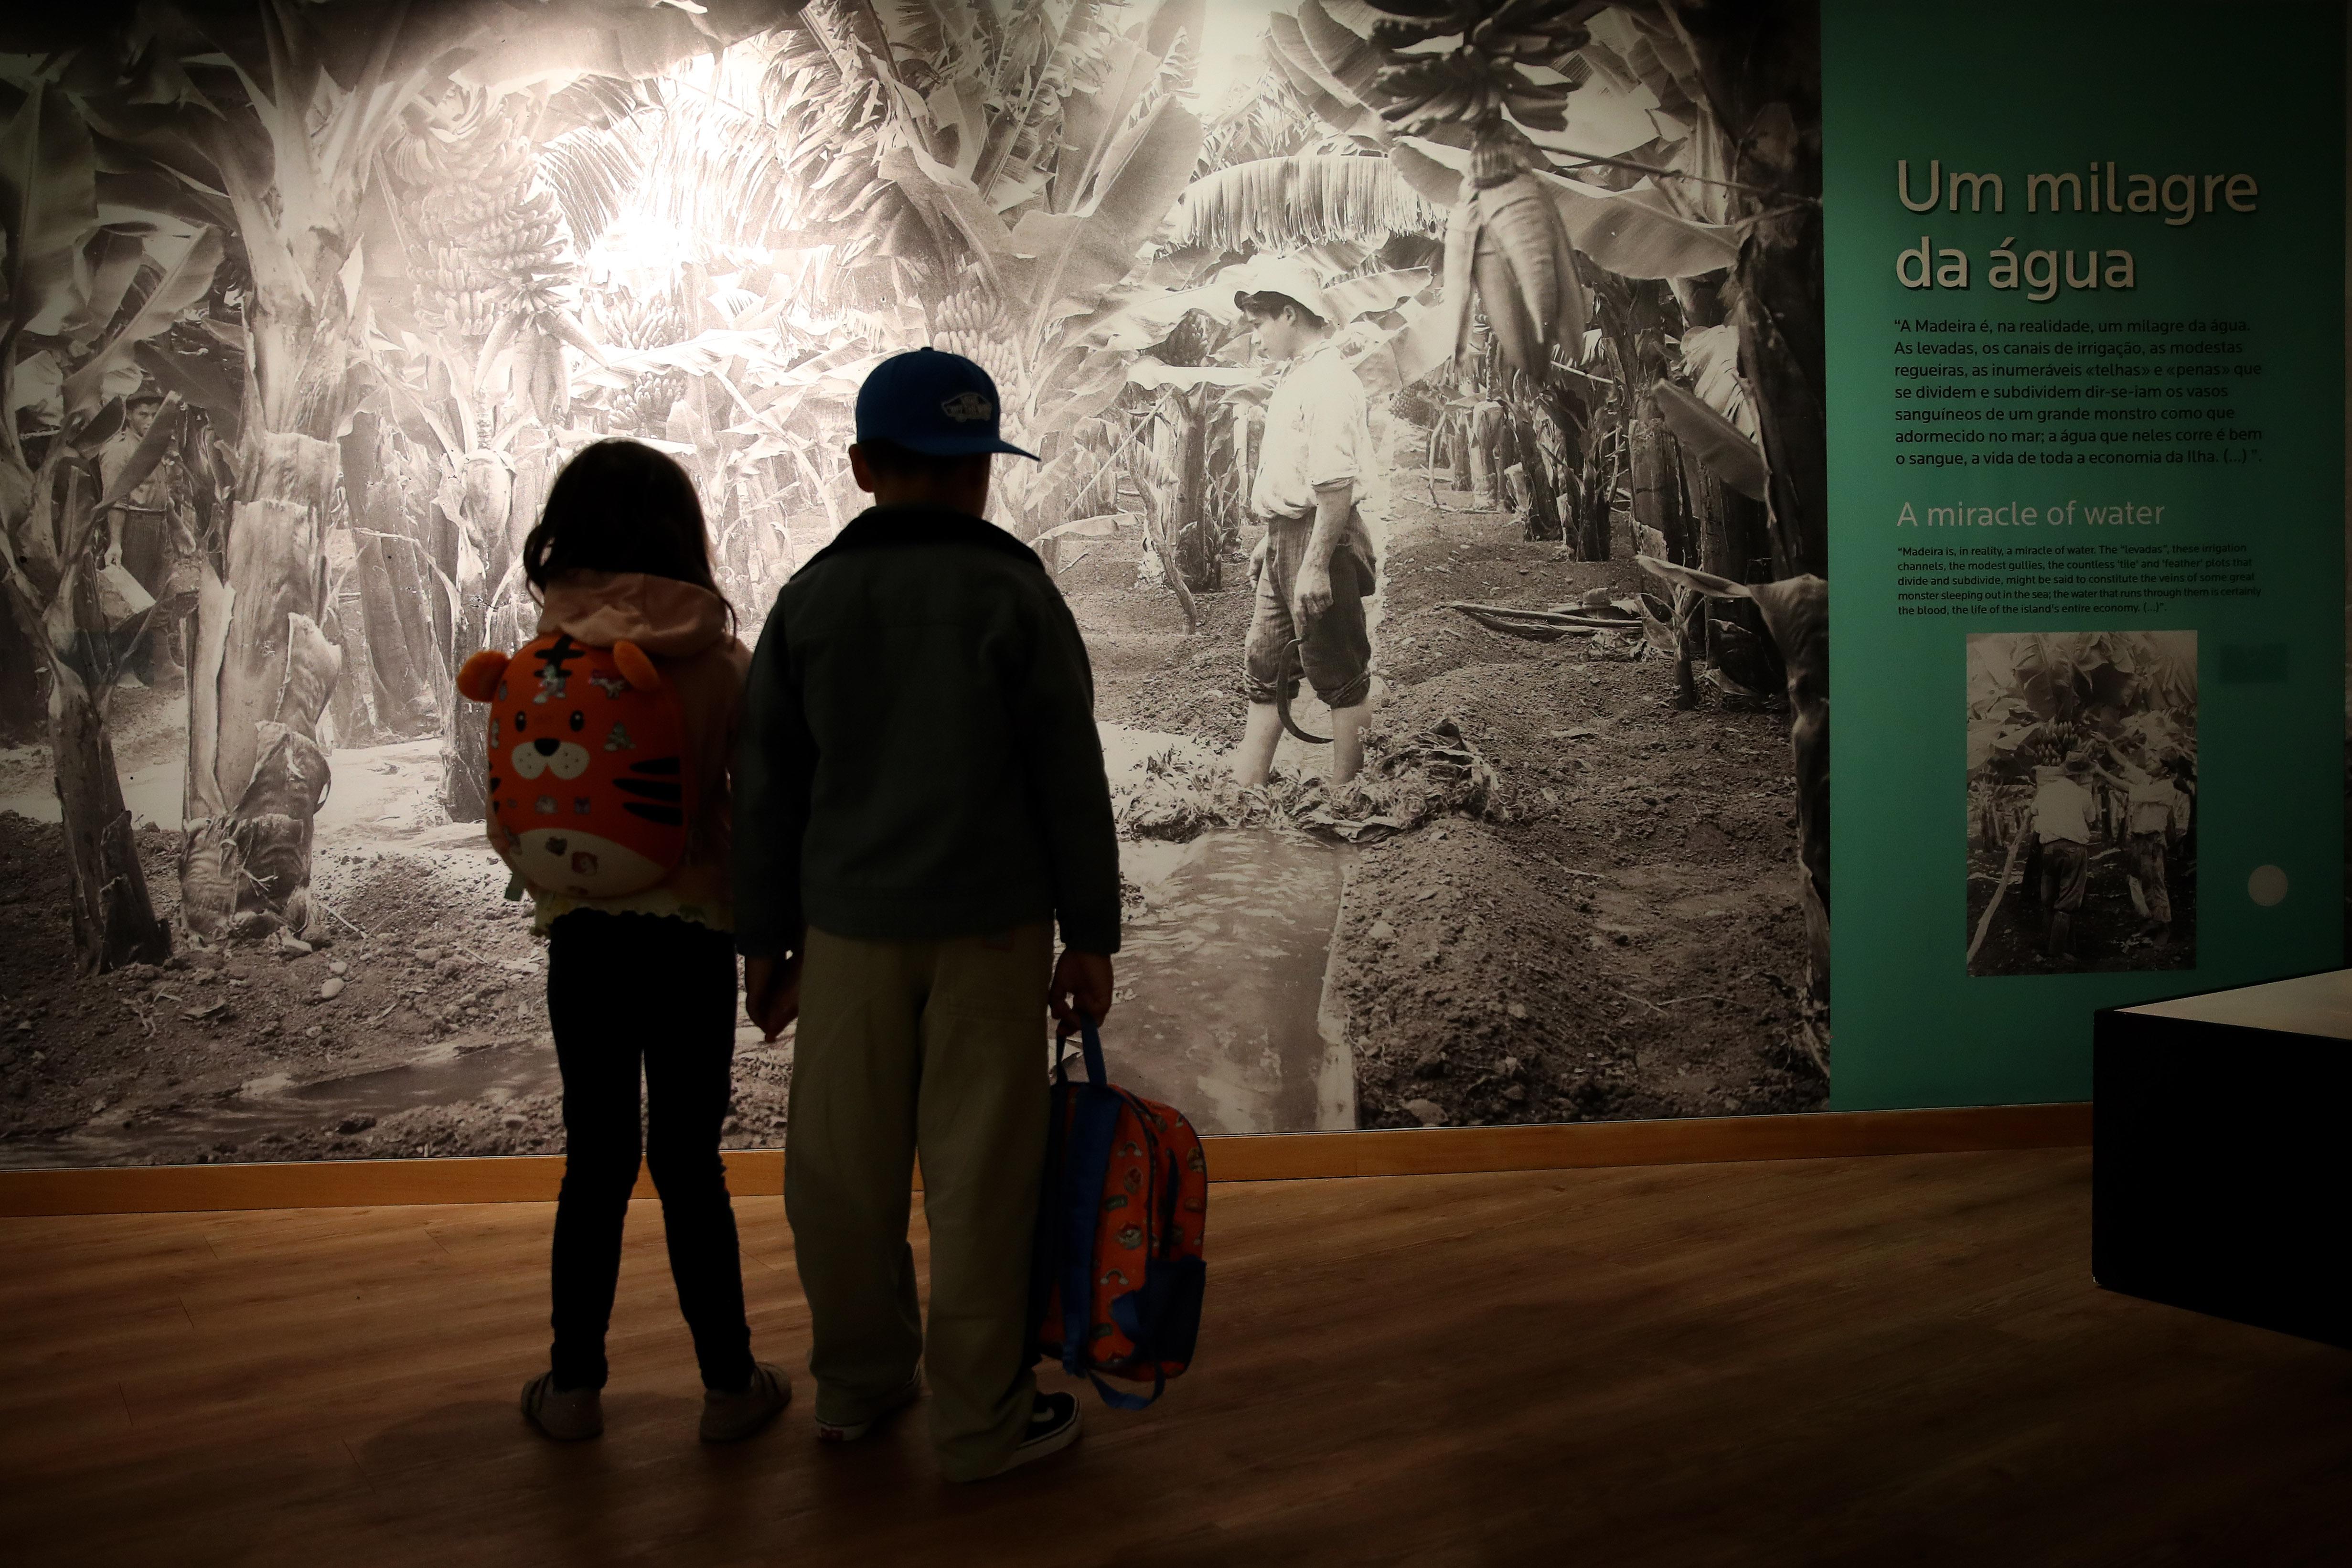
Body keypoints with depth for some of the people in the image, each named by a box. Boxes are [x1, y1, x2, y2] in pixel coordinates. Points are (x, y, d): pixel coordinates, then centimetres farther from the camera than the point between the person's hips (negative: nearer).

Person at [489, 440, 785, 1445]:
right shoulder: (716, 660, -8)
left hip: (580, 932, 2)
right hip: (691, 929, -1)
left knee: (596, 1158, 13)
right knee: (688, 1161, 8)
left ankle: (574, 1386, 22)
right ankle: (729, 1383, 17)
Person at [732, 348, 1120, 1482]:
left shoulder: (808, 600, 3)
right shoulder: (1017, 596, -6)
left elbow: (766, 790, 5)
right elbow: (1071, 783, -6)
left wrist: (764, 941, 13)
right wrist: (1092, 938, 1)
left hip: (847, 931, 3)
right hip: (991, 929, -3)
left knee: (844, 1168, 13)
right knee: (977, 1176, 5)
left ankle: (857, 1386, 29)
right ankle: (979, 1419, 16)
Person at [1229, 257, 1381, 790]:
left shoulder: (1329, 382, -17)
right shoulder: (1296, 378, 14)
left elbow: (1336, 484, -24)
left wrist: (1315, 565, -26)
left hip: (1320, 539, -10)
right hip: (1286, 537, 11)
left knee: (1341, 676, 1)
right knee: (1264, 668, 14)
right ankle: (1245, 786, 22)